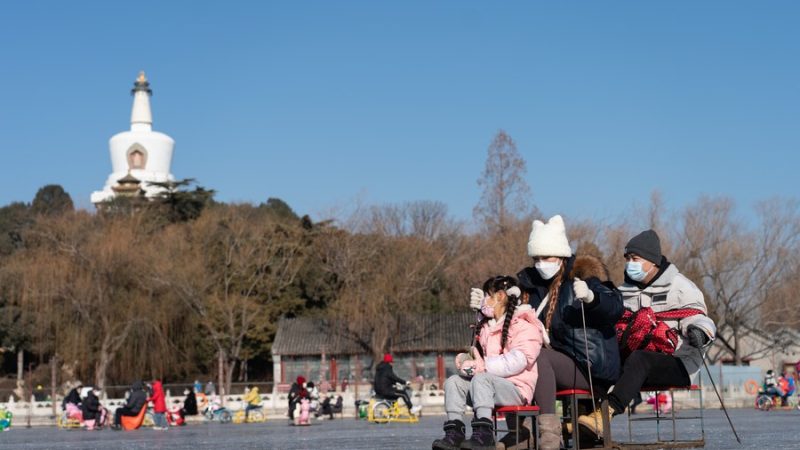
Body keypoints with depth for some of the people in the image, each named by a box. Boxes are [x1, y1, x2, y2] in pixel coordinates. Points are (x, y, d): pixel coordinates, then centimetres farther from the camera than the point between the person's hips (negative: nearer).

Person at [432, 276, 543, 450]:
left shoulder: (524, 327, -3)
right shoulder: (485, 328, 22)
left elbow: (515, 363, -17)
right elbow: (479, 357, 26)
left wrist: (480, 366, -19)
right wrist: (466, 359, 1)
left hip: (516, 390, -7)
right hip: (490, 387, 7)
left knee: (481, 378, -34)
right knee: (453, 381, -14)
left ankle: (484, 434, -43)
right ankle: (454, 432, -27)